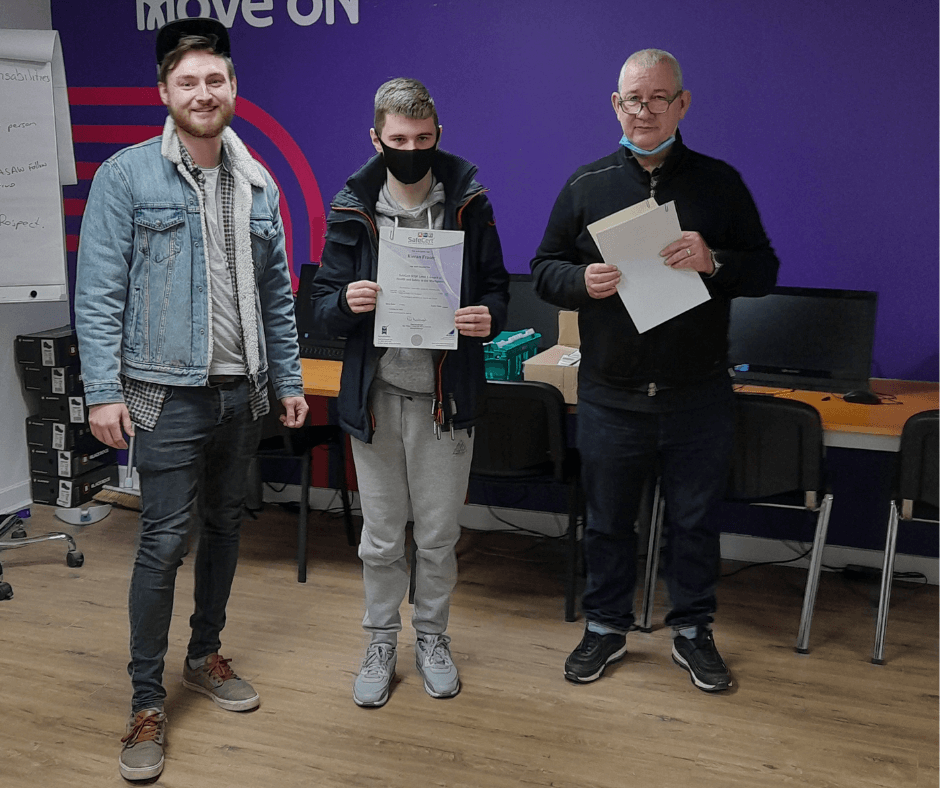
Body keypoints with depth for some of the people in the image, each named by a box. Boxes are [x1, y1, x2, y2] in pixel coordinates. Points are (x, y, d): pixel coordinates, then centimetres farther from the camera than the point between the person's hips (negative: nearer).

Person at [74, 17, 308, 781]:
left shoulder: (258, 186, 10)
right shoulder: (127, 175, -5)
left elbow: (277, 294, 14)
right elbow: (99, 291, -9)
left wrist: (290, 379, 11)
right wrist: (104, 390, -14)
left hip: (242, 393, 5)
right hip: (168, 394, -5)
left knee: (224, 527, 15)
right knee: (165, 541, -3)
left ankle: (206, 654, 35)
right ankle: (147, 702, 11)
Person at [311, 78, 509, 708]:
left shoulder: (468, 204, 0)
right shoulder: (353, 211, 1)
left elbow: (496, 287, 6)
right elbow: (324, 305, 2)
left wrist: (488, 317, -17)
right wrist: (346, 303, -21)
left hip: (446, 396, 0)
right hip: (376, 394, 1)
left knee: (439, 534, 11)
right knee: (381, 537, 11)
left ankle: (432, 638, 32)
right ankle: (382, 644, 30)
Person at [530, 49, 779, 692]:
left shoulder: (719, 182, 3)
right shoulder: (586, 185, 4)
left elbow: (765, 270, 2)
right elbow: (545, 269, 7)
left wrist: (713, 262, -19)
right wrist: (582, 281, -15)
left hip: (699, 397, 0)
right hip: (610, 395, 1)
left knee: (695, 520, 11)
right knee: (608, 520, 13)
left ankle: (694, 631, 30)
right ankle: (606, 627, 31)